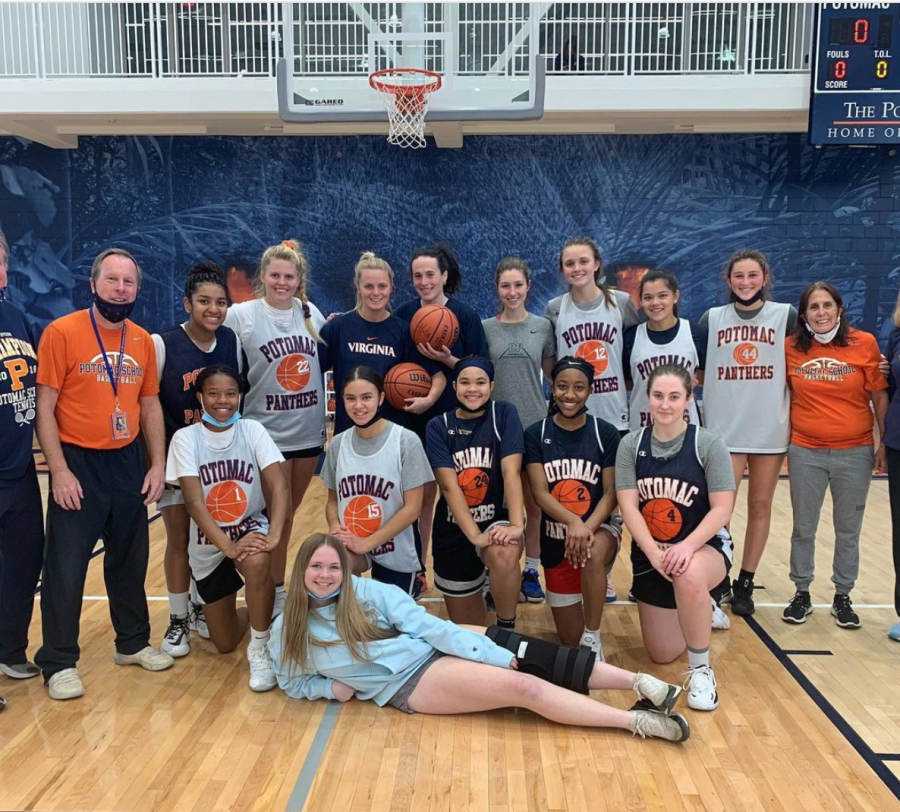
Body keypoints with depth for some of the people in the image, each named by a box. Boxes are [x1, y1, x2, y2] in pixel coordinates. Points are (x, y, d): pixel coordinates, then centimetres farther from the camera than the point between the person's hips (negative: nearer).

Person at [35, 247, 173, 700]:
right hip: (78, 465, -5)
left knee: (130, 559, 16)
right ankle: (59, 664, 18)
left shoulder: (143, 341, 6)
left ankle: (133, 643, 33)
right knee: (66, 567, 2)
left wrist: (157, 464, 5)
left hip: (128, 463, 5)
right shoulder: (62, 332, -9)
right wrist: (59, 470, -14)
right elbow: (44, 406, -10)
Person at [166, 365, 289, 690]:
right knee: (225, 644, 7)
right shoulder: (186, 438, -11)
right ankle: (250, 615, 44)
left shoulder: (253, 430, -9)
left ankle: (260, 648, -16)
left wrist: (274, 533, -35)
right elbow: (194, 501, -20)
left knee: (256, 562, -38)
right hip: (208, 547, 1)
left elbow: (279, 485, -18)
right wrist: (227, 545, -33)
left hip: (250, 529, -1)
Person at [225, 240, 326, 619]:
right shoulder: (241, 315, -7)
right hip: (268, 434, -4)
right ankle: (276, 591, 17)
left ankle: (275, 579, 32)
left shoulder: (312, 313, 4)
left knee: (288, 514, 16)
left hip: (309, 432, 4)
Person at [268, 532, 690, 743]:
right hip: (409, 681, -2)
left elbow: (426, 624, -7)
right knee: (522, 687, -21)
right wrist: (332, 687, -7)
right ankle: (635, 720, -19)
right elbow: (293, 684, 15)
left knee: (533, 658, -19)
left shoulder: (366, 590, -3)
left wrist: (496, 655, -14)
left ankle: (639, 681, -11)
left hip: (436, 645, 3)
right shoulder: (287, 632, -1)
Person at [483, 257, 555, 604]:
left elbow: (553, 373, 10)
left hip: (535, 423, 1)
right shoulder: (485, 328, 2)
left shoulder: (543, 326, 3)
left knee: (535, 504, 7)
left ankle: (531, 571, 22)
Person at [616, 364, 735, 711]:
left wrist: (687, 546, -30)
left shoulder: (708, 443, -12)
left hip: (705, 546, -3)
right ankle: (700, 610, 43)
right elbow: (628, 506, -11)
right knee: (662, 655, 9)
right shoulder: (631, 444, -5)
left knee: (689, 576, -41)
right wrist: (654, 553, -24)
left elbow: (722, 508, -15)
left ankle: (701, 670, -17)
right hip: (649, 553, 3)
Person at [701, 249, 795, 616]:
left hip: (770, 428, 0)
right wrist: (706, 385, -4)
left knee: (760, 506, 8)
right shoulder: (712, 318, 5)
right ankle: (718, 581, 14)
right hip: (724, 429, 0)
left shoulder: (786, 315, 2)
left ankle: (744, 583, 21)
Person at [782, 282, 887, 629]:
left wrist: (885, 444, 0)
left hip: (855, 453, 0)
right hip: (805, 452, 1)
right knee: (803, 529, 11)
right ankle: (801, 594, 27)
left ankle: (842, 597, 27)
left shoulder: (864, 343, -5)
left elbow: (880, 397, 1)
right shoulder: (790, 348, -3)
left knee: (848, 530, 11)